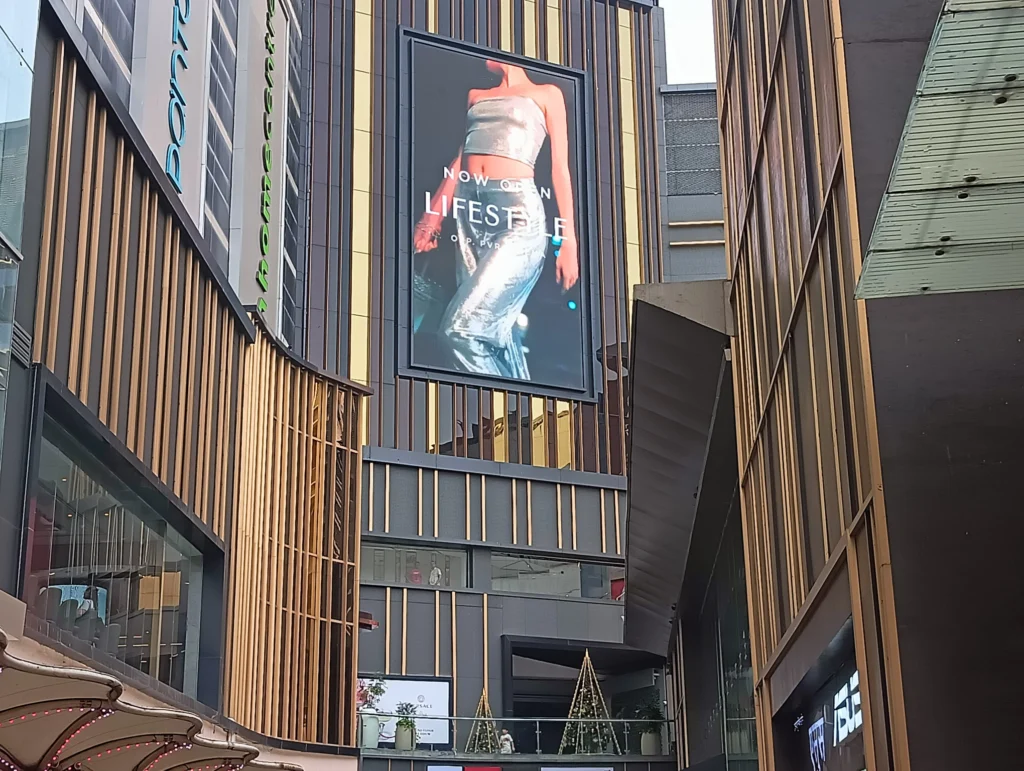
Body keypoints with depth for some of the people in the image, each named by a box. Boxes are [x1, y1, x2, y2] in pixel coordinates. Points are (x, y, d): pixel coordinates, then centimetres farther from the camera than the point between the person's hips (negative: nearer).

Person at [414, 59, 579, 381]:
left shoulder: (546, 94, 10)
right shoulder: (476, 96, 24)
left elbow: (560, 167, 4)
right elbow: (462, 156, 21)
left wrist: (568, 238, -4)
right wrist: (433, 213, 9)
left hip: (519, 216, -6)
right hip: (470, 215, 6)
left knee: (461, 327, -20)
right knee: (495, 333, 0)